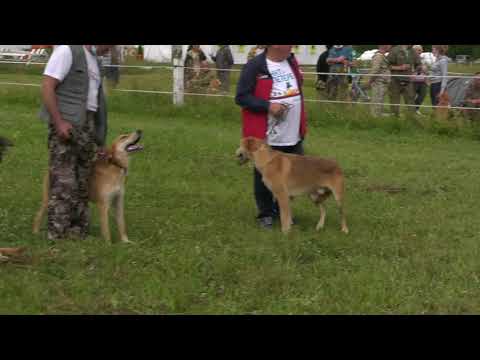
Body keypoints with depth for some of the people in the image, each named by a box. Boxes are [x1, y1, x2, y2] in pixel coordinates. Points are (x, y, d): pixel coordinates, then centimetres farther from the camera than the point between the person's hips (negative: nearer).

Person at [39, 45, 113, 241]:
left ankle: (79, 231, 15)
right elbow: (47, 86, -13)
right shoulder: (68, 51, -7)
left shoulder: (94, 61, 18)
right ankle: (58, 233, -4)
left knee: (82, 183, 9)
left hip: (87, 123, 8)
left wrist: (100, 140, 16)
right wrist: (59, 122, -20)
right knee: (64, 182, -8)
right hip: (67, 123, -8)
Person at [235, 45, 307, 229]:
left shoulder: (292, 62, 8)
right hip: (266, 138, -6)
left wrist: (302, 127, 17)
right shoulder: (254, 67, -13)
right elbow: (241, 97, -13)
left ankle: (281, 210, 30)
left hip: (293, 137, 6)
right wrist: (268, 106, -23)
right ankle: (265, 214, 23)